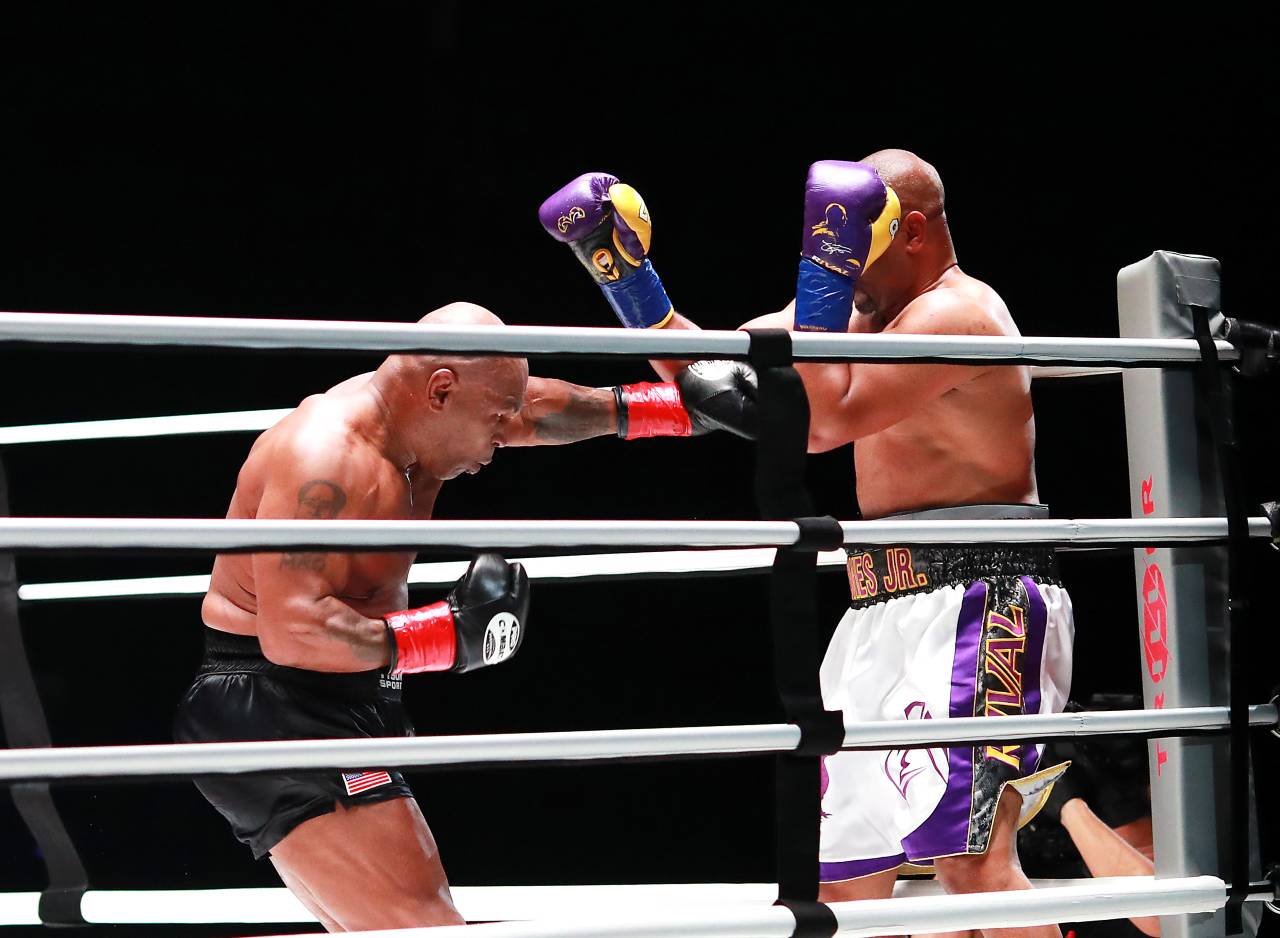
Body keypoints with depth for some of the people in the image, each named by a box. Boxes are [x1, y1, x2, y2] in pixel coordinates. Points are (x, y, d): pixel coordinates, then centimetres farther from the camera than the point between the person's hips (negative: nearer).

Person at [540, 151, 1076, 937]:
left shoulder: (954, 313, -12)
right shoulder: (858, 308, 17)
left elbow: (821, 422, -22)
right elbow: (707, 368, 19)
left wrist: (826, 273, -16)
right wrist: (625, 274, 8)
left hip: (976, 604, -10)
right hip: (888, 613, 10)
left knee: (970, 857, -24)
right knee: (842, 874, 12)